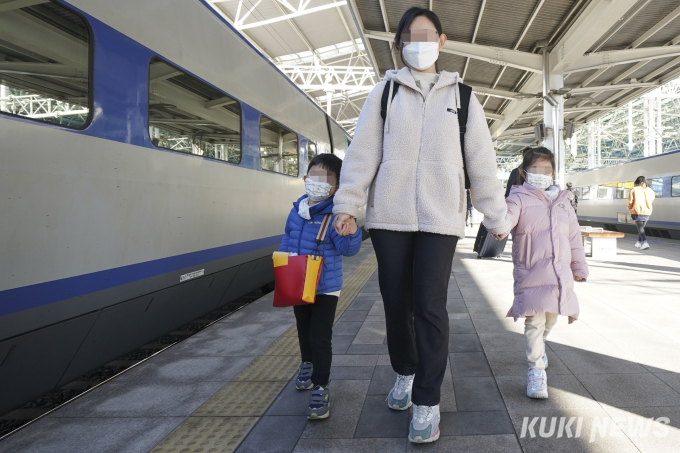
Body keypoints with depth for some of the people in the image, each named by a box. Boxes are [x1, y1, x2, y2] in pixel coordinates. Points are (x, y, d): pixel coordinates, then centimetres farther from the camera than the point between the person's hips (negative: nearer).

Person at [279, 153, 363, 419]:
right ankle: (307, 364, 50)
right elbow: (288, 238, 14)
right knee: (303, 330, 25)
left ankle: (320, 388, 7)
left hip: (325, 288, -6)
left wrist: (351, 231, -44)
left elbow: (348, 249, -25)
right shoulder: (297, 210, 0)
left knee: (321, 338, -4)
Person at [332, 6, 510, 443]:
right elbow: (363, 152, 3)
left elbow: (483, 163, 9)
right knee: (396, 304, 8)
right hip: (389, 216, 1)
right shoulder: (385, 91, 10)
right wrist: (347, 204, -5)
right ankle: (405, 372, 33)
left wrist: (497, 218, 9)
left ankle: (427, 401, 8)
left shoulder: (461, 96, 10)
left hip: (440, 219, -1)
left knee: (430, 307, -5)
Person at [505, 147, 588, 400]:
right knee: (534, 321, -9)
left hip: (560, 273, 5)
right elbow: (507, 216, -23)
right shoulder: (519, 198, -1)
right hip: (530, 273, -5)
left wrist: (579, 267, 19)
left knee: (551, 319, 15)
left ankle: (537, 346, 46)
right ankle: (536, 370, 2)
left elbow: (574, 236, 19)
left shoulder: (562, 201, 15)